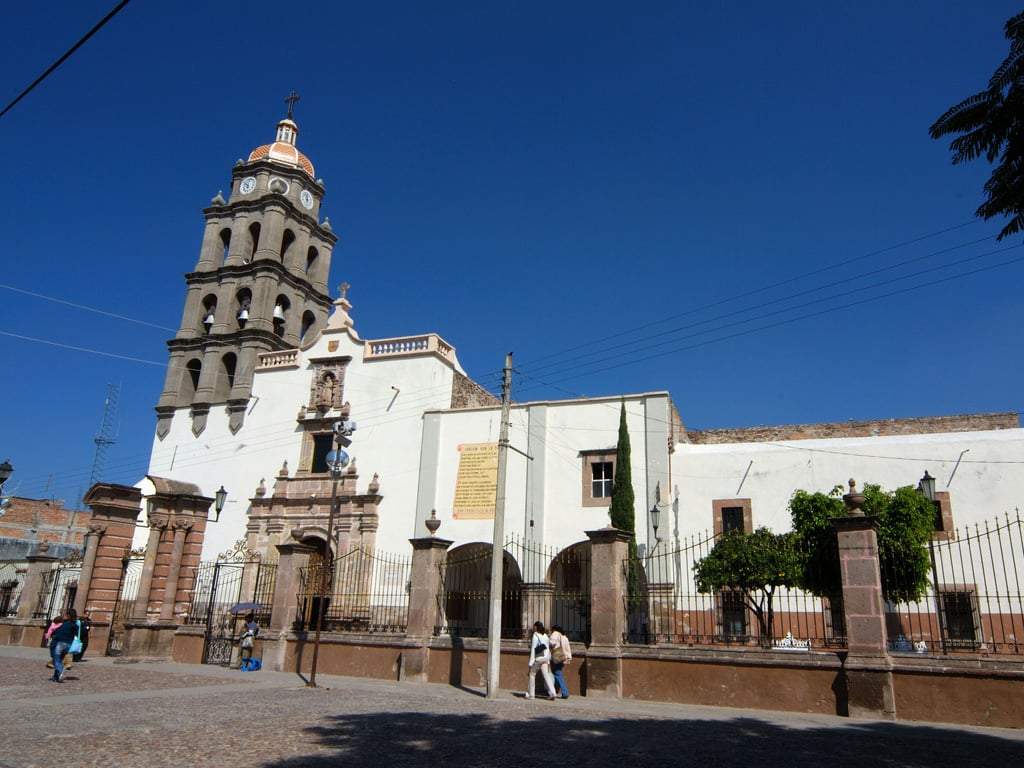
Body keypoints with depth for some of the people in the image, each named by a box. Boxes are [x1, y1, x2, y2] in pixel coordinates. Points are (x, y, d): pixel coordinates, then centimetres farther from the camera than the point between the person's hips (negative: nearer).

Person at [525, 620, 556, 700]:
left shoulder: (535, 636, -7)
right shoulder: (546, 636, 11)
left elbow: (533, 649, -10)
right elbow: (548, 649, 12)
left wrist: (531, 662, -9)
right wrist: (548, 660, 16)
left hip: (537, 658, -5)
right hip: (545, 658, 5)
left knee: (532, 675, 10)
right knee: (546, 675, 1)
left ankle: (530, 694, 13)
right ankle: (552, 693, -11)